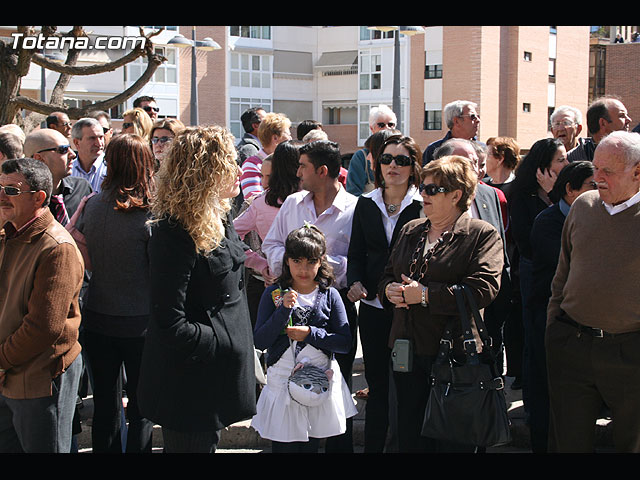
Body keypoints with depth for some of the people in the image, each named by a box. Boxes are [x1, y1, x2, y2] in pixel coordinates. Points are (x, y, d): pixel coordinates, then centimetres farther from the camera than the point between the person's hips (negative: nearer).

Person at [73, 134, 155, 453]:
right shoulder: (149, 213, -17)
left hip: (96, 319, 4)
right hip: (139, 322, -4)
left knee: (105, 403, 15)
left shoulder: (92, 205, -4)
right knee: (141, 407, 9)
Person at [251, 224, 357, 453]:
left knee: (311, 445, 11)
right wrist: (284, 310, -20)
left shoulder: (329, 295, 1)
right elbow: (260, 342, -9)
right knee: (285, 446, 0)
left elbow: (345, 342, -3)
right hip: (282, 381, -1)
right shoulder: (274, 294, -2)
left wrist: (311, 333, -14)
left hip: (320, 383, 1)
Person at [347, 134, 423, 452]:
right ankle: (372, 447, 17)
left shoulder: (423, 206, -1)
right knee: (377, 384, 9)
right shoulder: (366, 204, 11)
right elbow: (356, 253, 13)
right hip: (373, 307, 3)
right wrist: (355, 281, -6)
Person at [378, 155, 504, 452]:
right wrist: (390, 290, -3)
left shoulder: (483, 234, -4)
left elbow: (483, 288, -18)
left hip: (454, 354, -6)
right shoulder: (410, 231, 16)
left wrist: (425, 295, -18)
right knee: (409, 438, 12)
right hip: (408, 350, 6)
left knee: (451, 441, 3)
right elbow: (387, 276, 22)